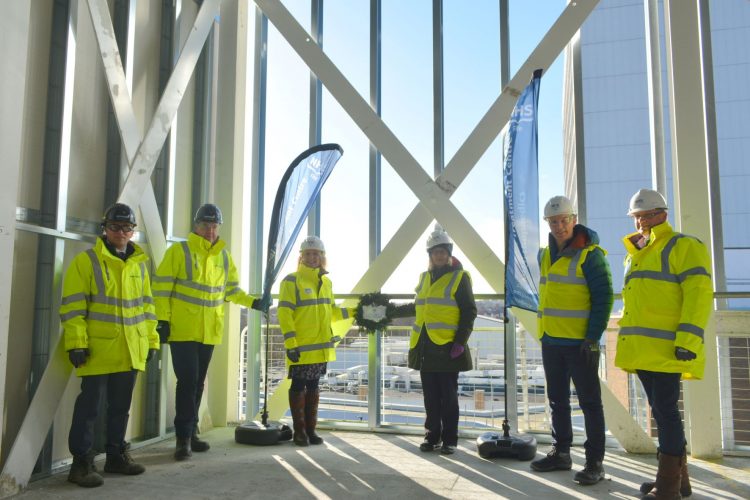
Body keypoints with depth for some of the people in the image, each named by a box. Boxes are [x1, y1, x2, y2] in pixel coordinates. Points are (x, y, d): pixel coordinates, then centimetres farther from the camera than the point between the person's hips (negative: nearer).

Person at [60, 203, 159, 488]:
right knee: (89, 406, 2)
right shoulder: (86, 261, -5)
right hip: (98, 350, -5)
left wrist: (151, 340, 12)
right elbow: (72, 306, -8)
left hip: (131, 352, 5)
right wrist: (77, 343, -14)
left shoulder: (140, 263, 12)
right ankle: (81, 462, 13)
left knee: (121, 406, 15)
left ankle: (116, 455, 28)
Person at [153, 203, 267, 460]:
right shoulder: (179, 251, -5)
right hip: (182, 330, -5)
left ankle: (190, 433, 26)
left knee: (198, 383, 13)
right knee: (188, 381, -8)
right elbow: (162, 286, -7)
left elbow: (232, 290, 18)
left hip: (209, 332, 5)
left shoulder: (224, 256, 11)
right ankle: (183, 438, 4)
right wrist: (163, 319, -13)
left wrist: (253, 302, 4)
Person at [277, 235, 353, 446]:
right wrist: (290, 344, -19)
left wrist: (353, 312, 9)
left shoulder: (326, 282, 12)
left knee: (313, 387, 13)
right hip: (301, 348, -6)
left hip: (321, 347, 6)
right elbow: (284, 314, -13)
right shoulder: (291, 281, -8)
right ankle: (299, 431, 15)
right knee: (298, 387, 3)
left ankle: (311, 429, 23)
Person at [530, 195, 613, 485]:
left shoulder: (590, 254, -10)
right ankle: (560, 453, 27)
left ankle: (595, 462, 11)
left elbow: (604, 297, -13)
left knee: (589, 401, 2)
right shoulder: (546, 255, 12)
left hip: (580, 342, -7)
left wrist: (593, 337, -18)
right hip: (551, 341, 7)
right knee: (557, 400, 15)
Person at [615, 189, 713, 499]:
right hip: (643, 349, 8)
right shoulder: (635, 253, 21)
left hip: (665, 348, -8)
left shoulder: (683, 246, -4)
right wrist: (632, 345, 20)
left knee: (665, 410, -6)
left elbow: (699, 293, -13)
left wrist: (688, 340, -22)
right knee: (660, 410, 14)